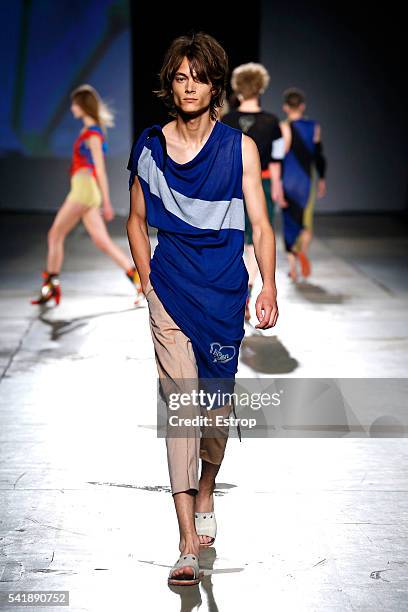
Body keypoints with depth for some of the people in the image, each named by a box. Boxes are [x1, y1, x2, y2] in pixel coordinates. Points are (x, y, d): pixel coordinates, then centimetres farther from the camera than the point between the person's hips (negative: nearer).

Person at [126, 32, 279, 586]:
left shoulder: (240, 147, 1)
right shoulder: (149, 148, 4)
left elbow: (260, 224, -2)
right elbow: (137, 220, 15)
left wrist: (268, 288, -14)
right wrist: (147, 278, 4)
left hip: (225, 290, 0)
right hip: (170, 290, 0)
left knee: (218, 400, 8)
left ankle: (206, 497, 37)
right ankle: (189, 543, -8)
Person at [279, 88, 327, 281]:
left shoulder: (284, 128, -8)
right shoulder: (314, 127, 0)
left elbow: (280, 158, -13)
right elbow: (319, 155, 5)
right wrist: (322, 179, 17)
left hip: (288, 180, -1)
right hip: (307, 179, 1)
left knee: (290, 222, 9)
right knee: (306, 221, 11)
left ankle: (292, 266, 8)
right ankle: (302, 250, -17)